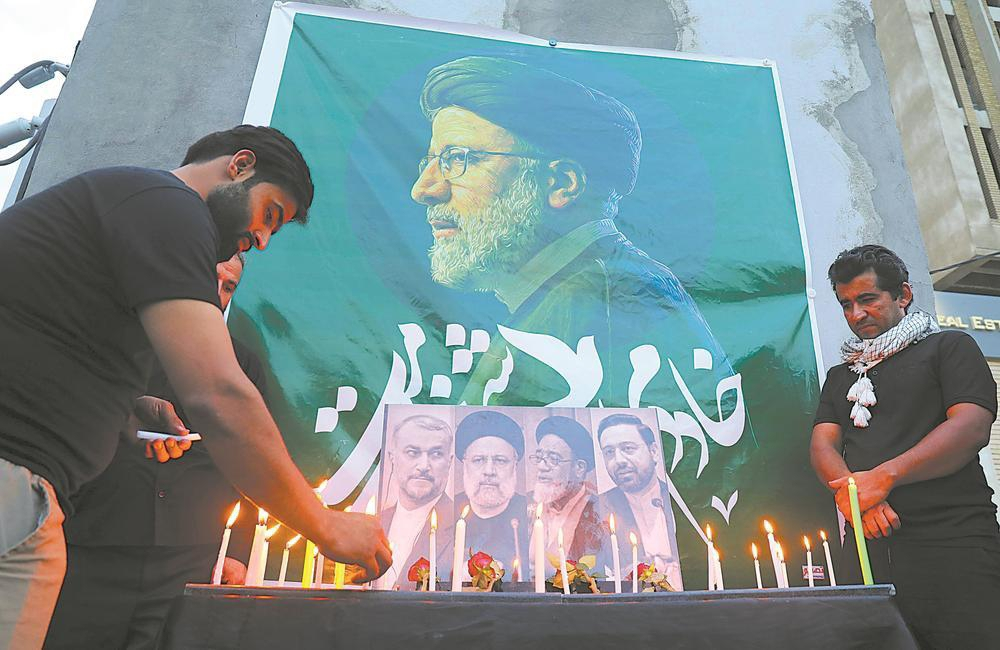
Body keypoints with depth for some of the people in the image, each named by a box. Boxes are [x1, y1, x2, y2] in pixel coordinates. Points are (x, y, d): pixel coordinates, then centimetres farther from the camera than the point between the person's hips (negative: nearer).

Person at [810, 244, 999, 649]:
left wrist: (883, 477, -18)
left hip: (953, 540, -3)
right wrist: (854, 493, -12)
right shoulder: (840, 375, 22)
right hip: (869, 545, 4)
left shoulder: (949, 347, 9)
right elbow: (823, 446, 10)